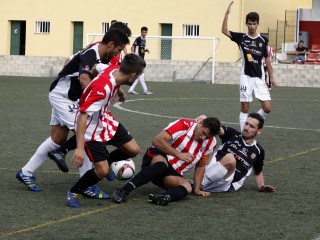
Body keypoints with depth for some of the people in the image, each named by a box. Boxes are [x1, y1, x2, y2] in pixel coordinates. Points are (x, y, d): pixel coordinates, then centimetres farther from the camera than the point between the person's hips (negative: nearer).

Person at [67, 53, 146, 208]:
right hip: (92, 129, -9)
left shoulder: (115, 70, -12)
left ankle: (106, 162, 35)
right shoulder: (103, 88, -37)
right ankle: (73, 193, 10)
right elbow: (82, 116, -37)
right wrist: (80, 147, -42)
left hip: (105, 120, 9)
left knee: (132, 149, 8)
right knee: (102, 171, -12)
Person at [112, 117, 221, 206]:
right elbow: (157, 140, -22)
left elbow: (200, 166, 15)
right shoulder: (184, 125, -14)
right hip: (157, 157, -5)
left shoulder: (210, 143, 3)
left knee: (187, 187, -26)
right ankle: (122, 191, -46)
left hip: (173, 174, 5)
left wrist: (197, 189, 8)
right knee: (161, 165, -41)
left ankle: (165, 197, -56)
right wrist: (179, 154, -26)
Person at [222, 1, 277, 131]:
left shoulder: (263, 40, 4)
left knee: (267, 108, -4)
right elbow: (224, 31, -14)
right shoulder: (241, 37, 0)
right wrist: (227, 13, -22)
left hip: (259, 78, 2)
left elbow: (267, 59, 11)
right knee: (245, 108, 0)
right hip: (246, 77, -2)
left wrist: (271, 77, 10)